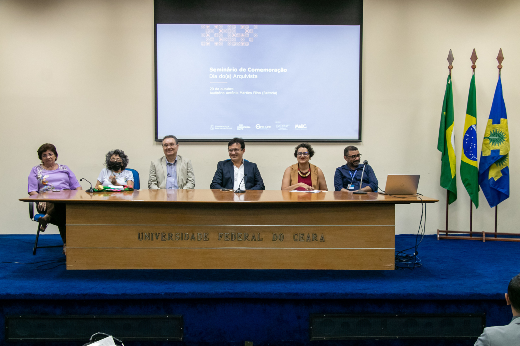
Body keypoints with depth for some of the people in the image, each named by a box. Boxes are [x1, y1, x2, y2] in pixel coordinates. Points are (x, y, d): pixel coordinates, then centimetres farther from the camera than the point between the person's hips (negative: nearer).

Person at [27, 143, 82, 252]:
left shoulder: (64, 169, 25)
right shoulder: (36, 170, 20)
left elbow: (77, 186, 19)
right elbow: (32, 191, 10)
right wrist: (40, 200, -12)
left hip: (67, 199, 2)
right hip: (47, 202, -2)